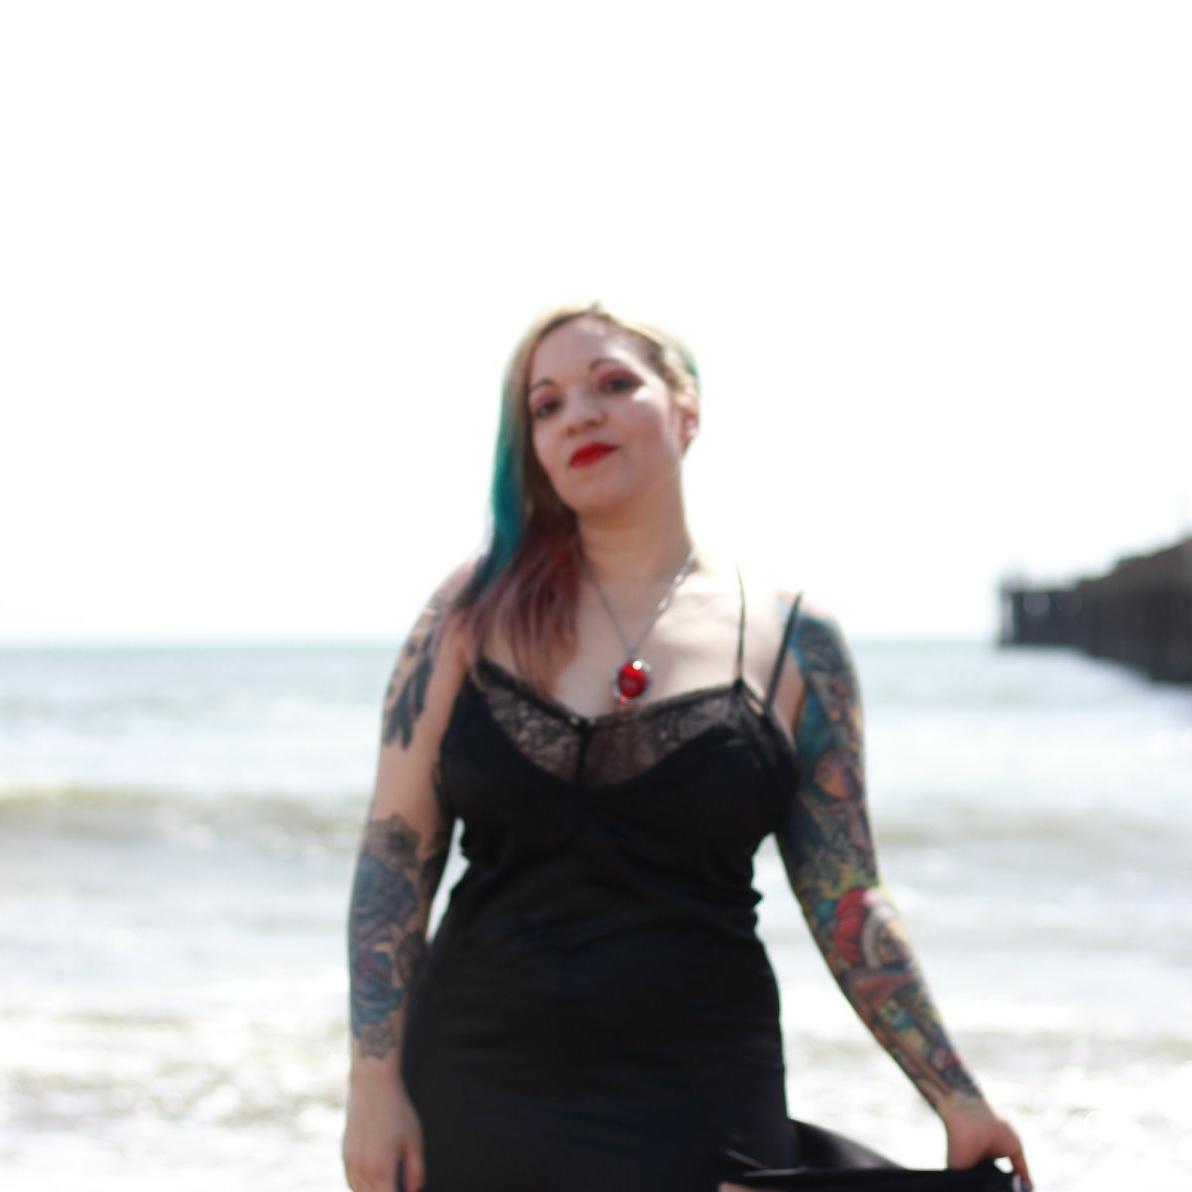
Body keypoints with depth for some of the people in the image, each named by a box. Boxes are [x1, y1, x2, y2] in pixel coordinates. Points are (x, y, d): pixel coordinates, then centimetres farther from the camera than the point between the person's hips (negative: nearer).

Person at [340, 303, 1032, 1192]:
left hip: (699, 1107, 0)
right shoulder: (475, 611, 3)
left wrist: (957, 1100, 2)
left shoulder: (794, 641, 2)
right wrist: (375, 1082, -5)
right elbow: (397, 852, 2)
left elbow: (847, 903, 4)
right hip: (475, 1100, 1)